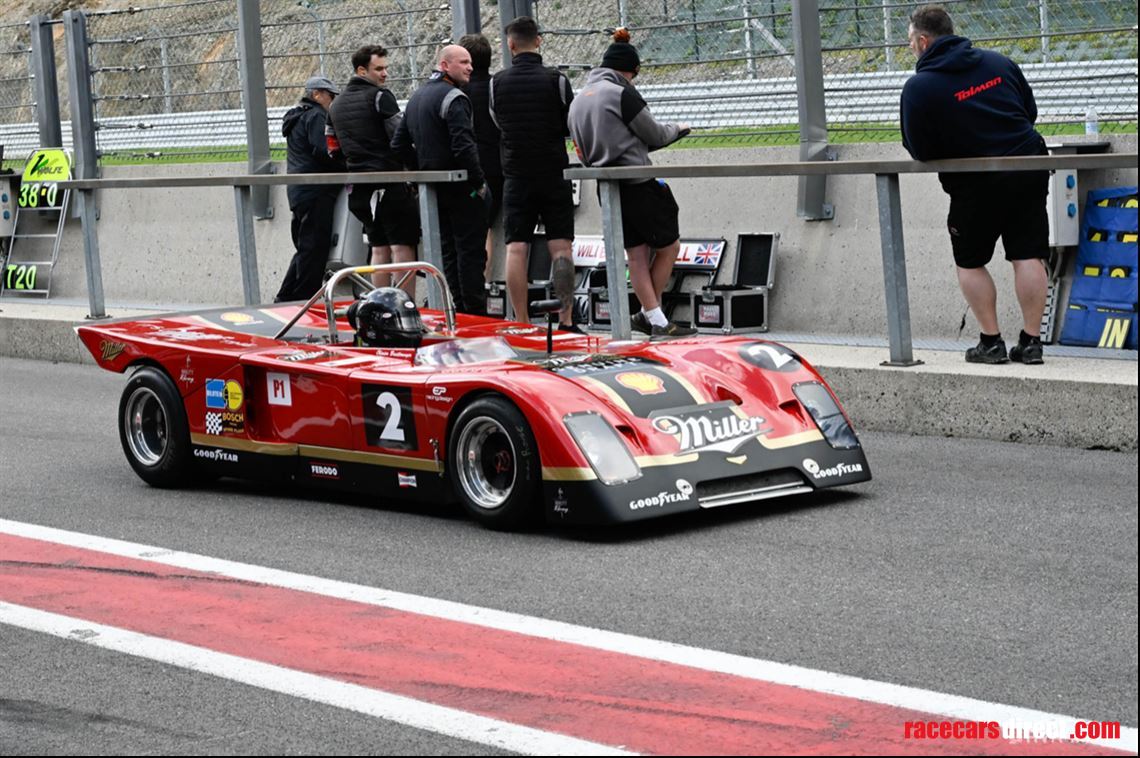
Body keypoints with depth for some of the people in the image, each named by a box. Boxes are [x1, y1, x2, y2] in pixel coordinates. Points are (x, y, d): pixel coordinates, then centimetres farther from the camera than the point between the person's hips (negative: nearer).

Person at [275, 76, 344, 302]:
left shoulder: (296, 117, 23)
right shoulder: (315, 116, -8)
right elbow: (323, 151, -21)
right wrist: (348, 166, -10)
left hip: (298, 192, 10)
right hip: (316, 192, -10)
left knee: (305, 248, 15)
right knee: (315, 248, -8)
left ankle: (285, 299, 14)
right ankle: (304, 299, -9)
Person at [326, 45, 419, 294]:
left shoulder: (337, 105, 17)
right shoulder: (380, 96, -8)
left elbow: (333, 148, 21)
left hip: (358, 188, 7)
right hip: (389, 181, -7)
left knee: (379, 249, 13)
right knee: (402, 246, -6)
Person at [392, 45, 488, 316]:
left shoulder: (416, 97, 16)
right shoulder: (453, 98, -14)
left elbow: (400, 145, 20)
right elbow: (464, 146, -23)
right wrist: (479, 183, -15)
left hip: (433, 189, 9)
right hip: (460, 188, -9)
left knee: (449, 251, 12)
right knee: (471, 251, -6)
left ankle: (456, 313, 13)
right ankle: (475, 312, -7)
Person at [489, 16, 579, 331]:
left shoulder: (497, 82, -1)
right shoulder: (555, 80, -7)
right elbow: (573, 126, 0)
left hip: (516, 175, 1)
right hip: (553, 173, -1)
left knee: (516, 249, 2)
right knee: (561, 247, 0)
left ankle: (521, 323, -1)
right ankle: (566, 320, -5)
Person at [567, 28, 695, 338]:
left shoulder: (578, 100, 14)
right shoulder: (622, 94, -11)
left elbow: (583, 150, 19)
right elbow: (654, 135, -3)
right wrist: (678, 128, 16)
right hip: (638, 185, -8)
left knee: (636, 255, 9)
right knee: (668, 246, 5)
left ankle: (656, 320, 9)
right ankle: (648, 313, 6)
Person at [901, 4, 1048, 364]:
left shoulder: (919, 87, -10)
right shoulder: (997, 62, 6)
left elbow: (920, 153, -6)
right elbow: (1030, 110, 15)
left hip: (977, 184, -4)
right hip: (1029, 170, 4)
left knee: (970, 262, 13)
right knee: (1028, 257, 6)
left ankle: (991, 342, 11)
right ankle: (1031, 341, 5)